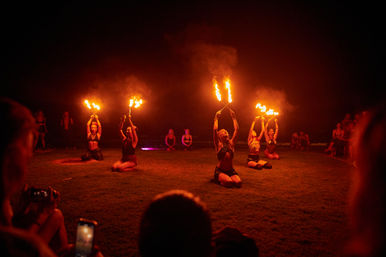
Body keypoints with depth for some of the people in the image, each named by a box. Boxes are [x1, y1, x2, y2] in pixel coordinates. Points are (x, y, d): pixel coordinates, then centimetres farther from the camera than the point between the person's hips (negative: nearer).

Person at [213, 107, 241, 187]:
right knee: (229, 182, -31)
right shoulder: (219, 145, -2)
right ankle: (219, 180, 3)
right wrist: (216, 118, -4)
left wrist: (233, 117, 3)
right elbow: (215, 130, -13)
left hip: (231, 170, 4)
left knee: (238, 182, -23)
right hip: (220, 170, -4)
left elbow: (236, 129, 2)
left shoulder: (231, 143, 7)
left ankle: (227, 178, 9)